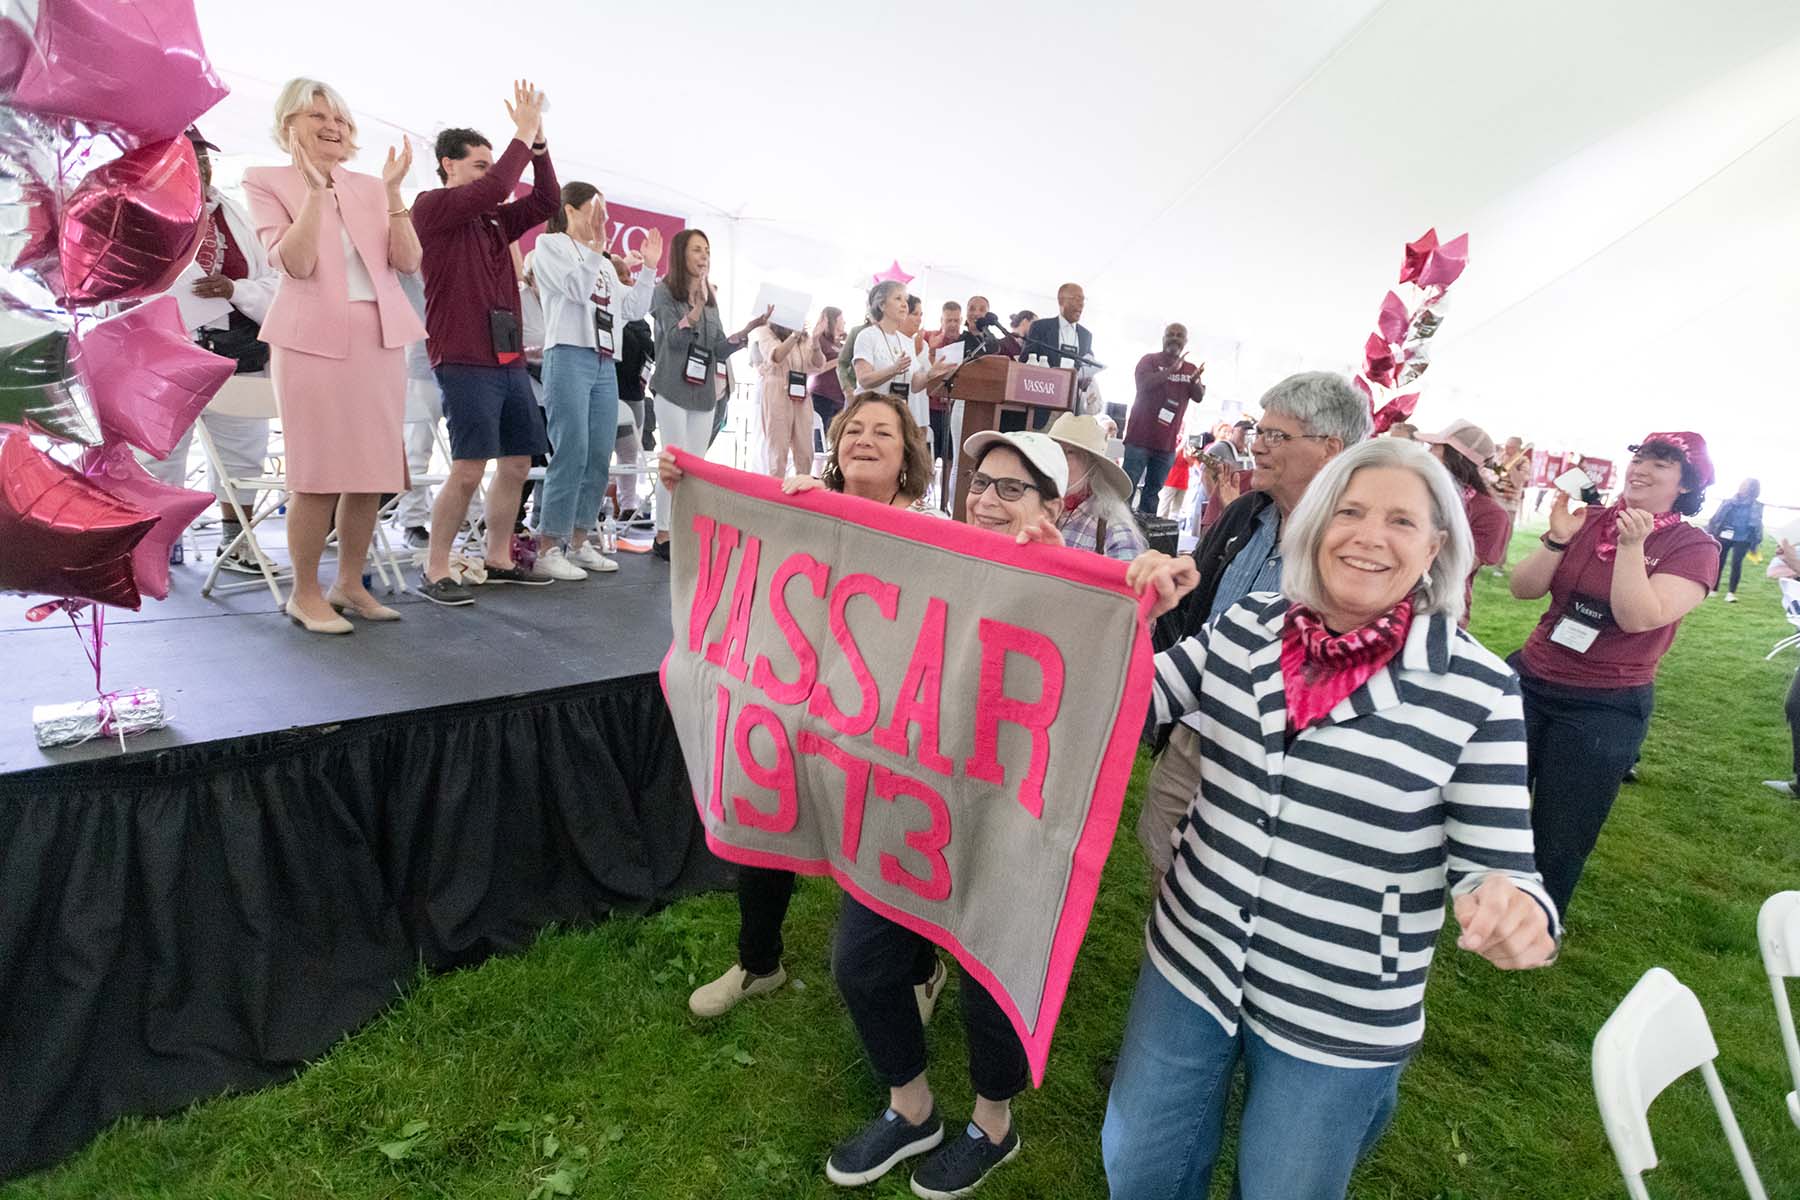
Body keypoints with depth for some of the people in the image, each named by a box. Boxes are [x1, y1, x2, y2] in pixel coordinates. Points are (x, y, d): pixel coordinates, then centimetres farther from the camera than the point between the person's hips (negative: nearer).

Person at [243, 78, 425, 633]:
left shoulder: (369, 187, 14)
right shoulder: (265, 181, 2)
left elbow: (408, 261, 2)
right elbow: (296, 263, -12)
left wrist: (393, 192, -5)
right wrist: (315, 188, -13)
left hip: (379, 339, 5)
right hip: (314, 340, -4)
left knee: (372, 470, 6)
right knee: (318, 473, -3)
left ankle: (350, 583, 19)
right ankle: (305, 593, 10)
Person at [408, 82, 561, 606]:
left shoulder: (494, 220, 18)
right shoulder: (432, 206, -1)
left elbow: (546, 202, 14)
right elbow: (493, 188, -15)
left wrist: (538, 139, 5)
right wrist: (523, 133, -5)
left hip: (509, 360, 8)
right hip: (464, 361, -8)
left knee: (517, 463, 8)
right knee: (469, 468, -12)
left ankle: (499, 559, 20)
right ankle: (434, 571, -1)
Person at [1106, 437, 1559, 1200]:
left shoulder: (1477, 689, -15)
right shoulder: (1247, 626, -6)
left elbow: (1494, 864, -11)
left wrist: (1517, 912, -33)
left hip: (1339, 1020, -2)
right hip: (1190, 963, 3)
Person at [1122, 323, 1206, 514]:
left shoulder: (1190, 369, 13)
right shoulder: (1149, 360, 2)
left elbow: (1199, 397, 3)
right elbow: (1143, 383, -16)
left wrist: (1195, 381, -18)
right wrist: (1171, 370, -26)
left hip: (1167, 443, 4)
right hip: (1140, 438, -4)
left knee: (1153, 489, 5)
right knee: (1128, 486, -6)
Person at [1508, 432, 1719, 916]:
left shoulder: (1695, 547, -7)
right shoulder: (1590, 519, 2)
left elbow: (1638, 618, -20)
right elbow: (1524, 589, -3)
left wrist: (1631, 547, -26)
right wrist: (1557, 539, -17)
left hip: (1606, 710, -3)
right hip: (1529, 680, 3)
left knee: (1559, 839, 7)